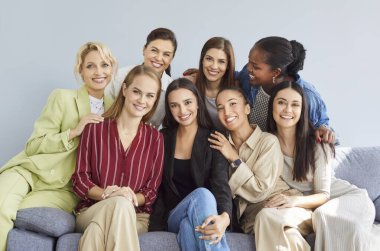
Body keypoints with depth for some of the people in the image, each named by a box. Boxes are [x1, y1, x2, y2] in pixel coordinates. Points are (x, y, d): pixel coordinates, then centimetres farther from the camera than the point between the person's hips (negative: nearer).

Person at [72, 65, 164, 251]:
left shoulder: (155, 138, 7)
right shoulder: (95, 128, 4)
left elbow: (152, 190, 4)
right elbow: (79, 179, 0)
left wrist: (133, 198, -20)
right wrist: (106, 195, -21)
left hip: (136, 217, 0)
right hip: (91, 212, 0)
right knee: (120, 203, -37)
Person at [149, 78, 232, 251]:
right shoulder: (163, 139, 9)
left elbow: (221, 184, -16)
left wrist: (224, 217, -39)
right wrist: (155, 228, -7)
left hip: (206, 217, -1)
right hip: (173, 217, 1)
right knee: (202, 195, -32)